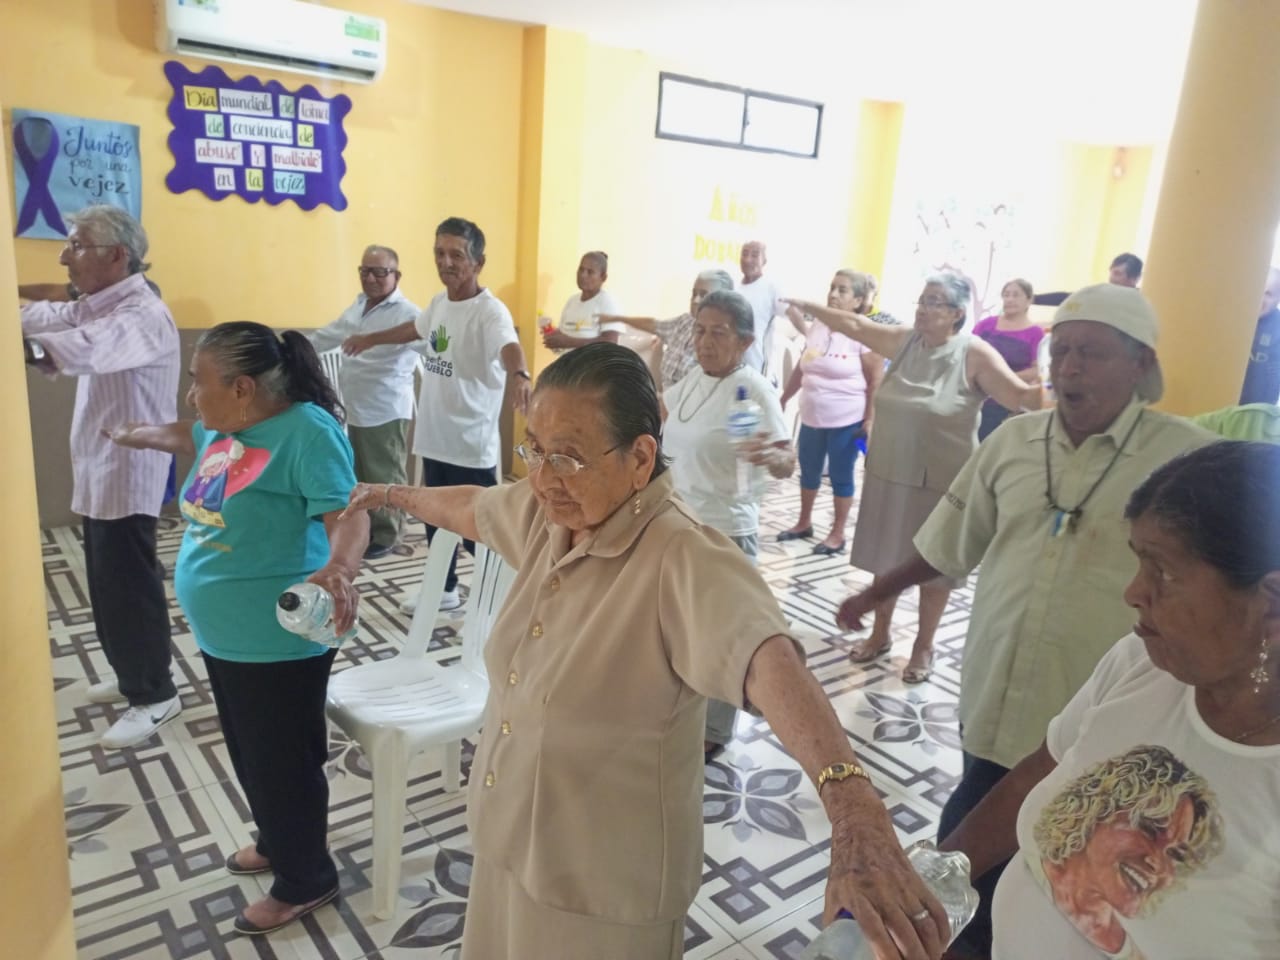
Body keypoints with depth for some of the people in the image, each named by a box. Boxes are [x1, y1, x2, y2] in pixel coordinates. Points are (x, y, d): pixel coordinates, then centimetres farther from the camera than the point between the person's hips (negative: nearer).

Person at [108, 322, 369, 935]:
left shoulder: (308, 431, -23)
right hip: (222, 635, 9)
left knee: (282, 763, 7)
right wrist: (139, 435, 45)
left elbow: (349, 516, -31)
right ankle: (278, 842, 47)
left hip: (279, 642, -9)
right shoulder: (226, 427, 5)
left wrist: (338, 569, -51)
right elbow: (192, 438, 28)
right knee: (251, 756, 25)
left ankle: (305, 879, 29)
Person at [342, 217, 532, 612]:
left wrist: (518, 376, -63)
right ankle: (444, 590, 39)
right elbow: (415, 328, 29)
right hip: (435, 438, 8)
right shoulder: (439, 303, 7)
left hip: (472, 446, -8)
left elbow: (509, 346, -39)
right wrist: (370, 339, 45)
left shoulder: (490, 311, -18)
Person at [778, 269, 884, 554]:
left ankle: (837, 534, 19)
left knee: (841, 477, 6)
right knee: (808, 472, 17)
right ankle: (804, 523, 35)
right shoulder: (816, 327, 4)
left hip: (846, 422, -6)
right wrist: (783, 399, 18)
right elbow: (801, 369, 14)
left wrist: (870, 420, -15)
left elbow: (876, 382, -12)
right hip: (811, 418, 6)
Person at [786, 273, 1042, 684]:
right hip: (889, 476, 5)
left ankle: (924, 645, 28)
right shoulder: (904, 340, 2)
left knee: (933, 566, 11)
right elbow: (855, 325, 8)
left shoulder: (974, 354, -13)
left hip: (939, 483, -4)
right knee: (886, 557, 16)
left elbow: (1020, 395, -17)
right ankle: (880, 634, 34)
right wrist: (808, 306, 5)